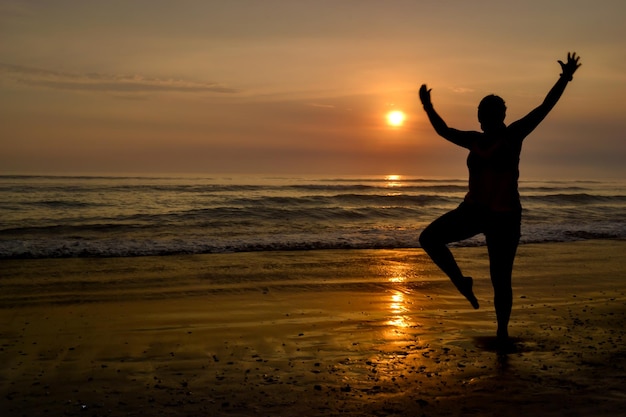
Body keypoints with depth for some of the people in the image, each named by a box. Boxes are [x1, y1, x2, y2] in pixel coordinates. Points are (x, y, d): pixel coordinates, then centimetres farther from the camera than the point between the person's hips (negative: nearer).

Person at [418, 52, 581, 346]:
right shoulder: (475, 140, 7)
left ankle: (502, 333, 17)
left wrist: (564, 79, -22)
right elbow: (444, 131, 21)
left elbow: (544, 108, -13)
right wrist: (428, 106, 18)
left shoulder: (514, 135, -6)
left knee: (500, 279, 0)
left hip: (504, 217, -5)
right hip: (473, 211, 5)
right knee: (429, 238, -11)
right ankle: (462, 283, 5)